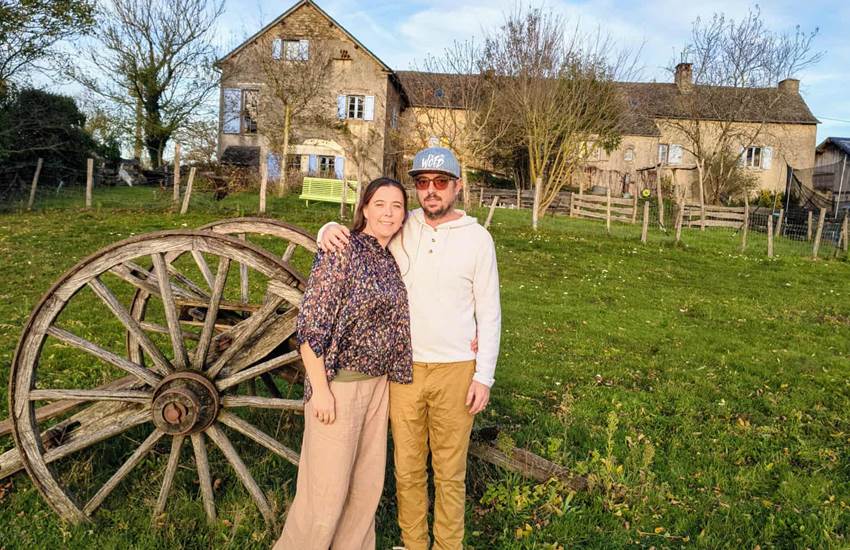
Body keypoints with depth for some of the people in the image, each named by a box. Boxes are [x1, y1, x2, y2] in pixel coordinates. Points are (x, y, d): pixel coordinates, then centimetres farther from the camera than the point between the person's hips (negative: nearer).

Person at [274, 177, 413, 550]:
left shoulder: (391, 260, 8)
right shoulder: (342, 250, -14)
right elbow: (311, 322, -17)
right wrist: (320, 389, -18)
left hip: (378, 384, 7)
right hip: (339, 383, -7)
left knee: (367, 482, 18)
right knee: (327, 486, 4)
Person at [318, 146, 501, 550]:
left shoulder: (477, 237, -3)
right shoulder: (400, 228, 1)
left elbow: (489, 313, 0)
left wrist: (484, 376, -5)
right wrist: (330, 229, -16)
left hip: (456, 370, -2)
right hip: (404, 366, 2)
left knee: (450, 471, 12)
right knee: (407, 467, 15)